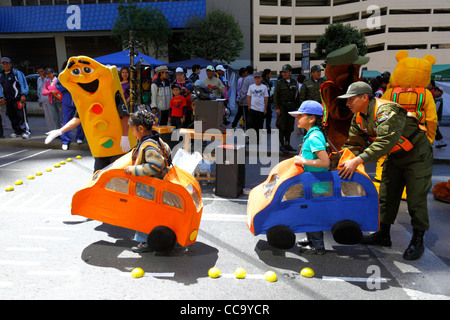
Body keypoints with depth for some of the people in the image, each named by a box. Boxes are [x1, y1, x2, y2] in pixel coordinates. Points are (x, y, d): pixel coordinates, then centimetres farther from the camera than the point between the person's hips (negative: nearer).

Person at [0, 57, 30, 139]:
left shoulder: (17, 73, 1)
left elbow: (23, 84, -4)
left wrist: (23, 95, -13)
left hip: (18, 99, -6)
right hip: (8, 100, 7)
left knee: (21, 116, -9)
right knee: (12, 117, 8)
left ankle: (26, 131, -6)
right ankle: (17, 132, 17)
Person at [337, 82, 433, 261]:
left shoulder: (386, 111, -32)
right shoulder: (358, 118, -4)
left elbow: (385, 141, -43)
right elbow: (354, 144, -2)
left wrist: (358, 161, -48)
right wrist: (344, 161, -19)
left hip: (417, 155, -8)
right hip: (395, 157, 8)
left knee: (416, 199, -5)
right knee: (386, 195, 9)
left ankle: (418, 241, 10)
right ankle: (383, 235, 21)